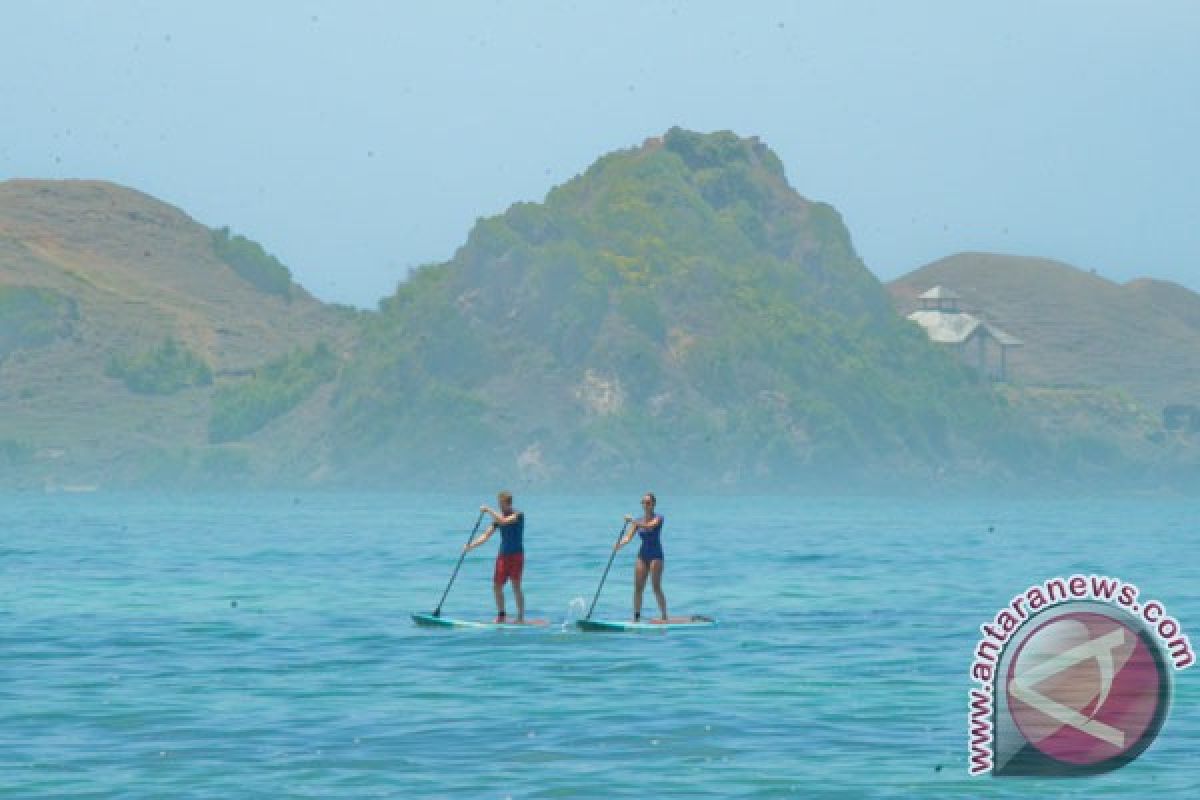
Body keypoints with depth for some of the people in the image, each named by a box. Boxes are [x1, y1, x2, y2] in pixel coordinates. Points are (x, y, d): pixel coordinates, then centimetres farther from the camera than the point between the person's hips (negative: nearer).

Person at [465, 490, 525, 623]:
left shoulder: (518, 515, -9)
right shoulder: (498, 517, 10)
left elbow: (504, 521, -28)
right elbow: (486, 535, 7)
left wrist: (489, 511, -25)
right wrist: (471, 545, -5)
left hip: (516, 555, -7)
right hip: (503, 555, 7)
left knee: (516, 586, -8)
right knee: (497, 586, 5)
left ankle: (521, 617, -3)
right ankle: (501, 616, 17)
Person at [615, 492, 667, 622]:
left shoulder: (658, 518, -6)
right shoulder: (638, 521, 9)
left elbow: (649, 526, -27)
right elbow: (629, 537, -1)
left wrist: (633, 521, -38)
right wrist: (620, 544, -22)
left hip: (656, 555, -6)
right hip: (642, 555, 6)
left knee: (656, 587, -9)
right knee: (638, 587, 1)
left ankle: (664, 616, -4)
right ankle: (636, 617, 5)